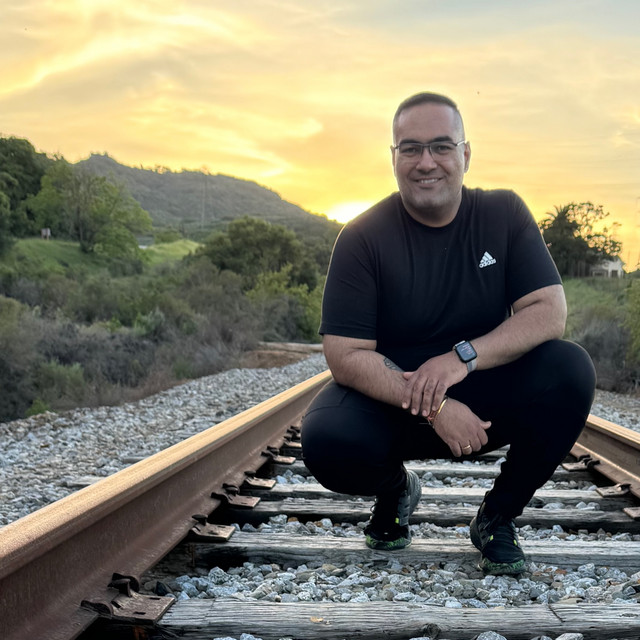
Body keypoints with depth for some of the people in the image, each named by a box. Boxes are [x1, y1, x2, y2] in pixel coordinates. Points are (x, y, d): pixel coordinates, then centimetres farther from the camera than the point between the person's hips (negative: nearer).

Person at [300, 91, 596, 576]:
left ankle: (499, 515, -2)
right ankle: (396, 489, 8)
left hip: (488, 398, 2)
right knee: (327, 440, -32)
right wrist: (433, 408, -29)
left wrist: (463, 357, -26)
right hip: (389, 399, -1)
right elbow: (346, 357, -17)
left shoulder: (504, 214, -3)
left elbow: (549, 312, -11)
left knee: (570, 371, -26)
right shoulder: (363, 238, -11)